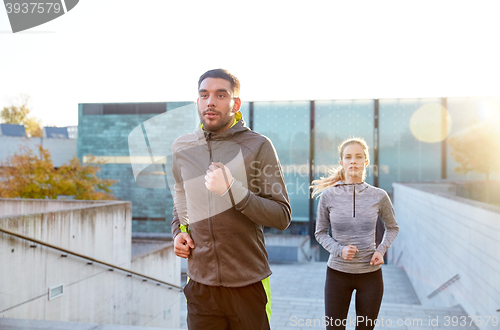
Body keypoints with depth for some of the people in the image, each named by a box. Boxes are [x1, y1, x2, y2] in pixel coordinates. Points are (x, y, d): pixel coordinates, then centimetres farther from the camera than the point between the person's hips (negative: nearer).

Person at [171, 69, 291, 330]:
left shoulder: (257, 146, -7)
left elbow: (282, 217, -11)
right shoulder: (181, 147, 6)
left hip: (249, 285, -3)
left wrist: (233, 190, -23)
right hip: (201, 284, 3)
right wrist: (178, 232, 6)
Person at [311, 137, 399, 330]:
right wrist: (338, 249, -14)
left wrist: (381, 250, -5)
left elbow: (392, 228, 12)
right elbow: (320, 232, 4)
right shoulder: (328, 196, -7)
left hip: (370, 273, 1)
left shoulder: (378, 196, -5)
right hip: (337, 272, -1)